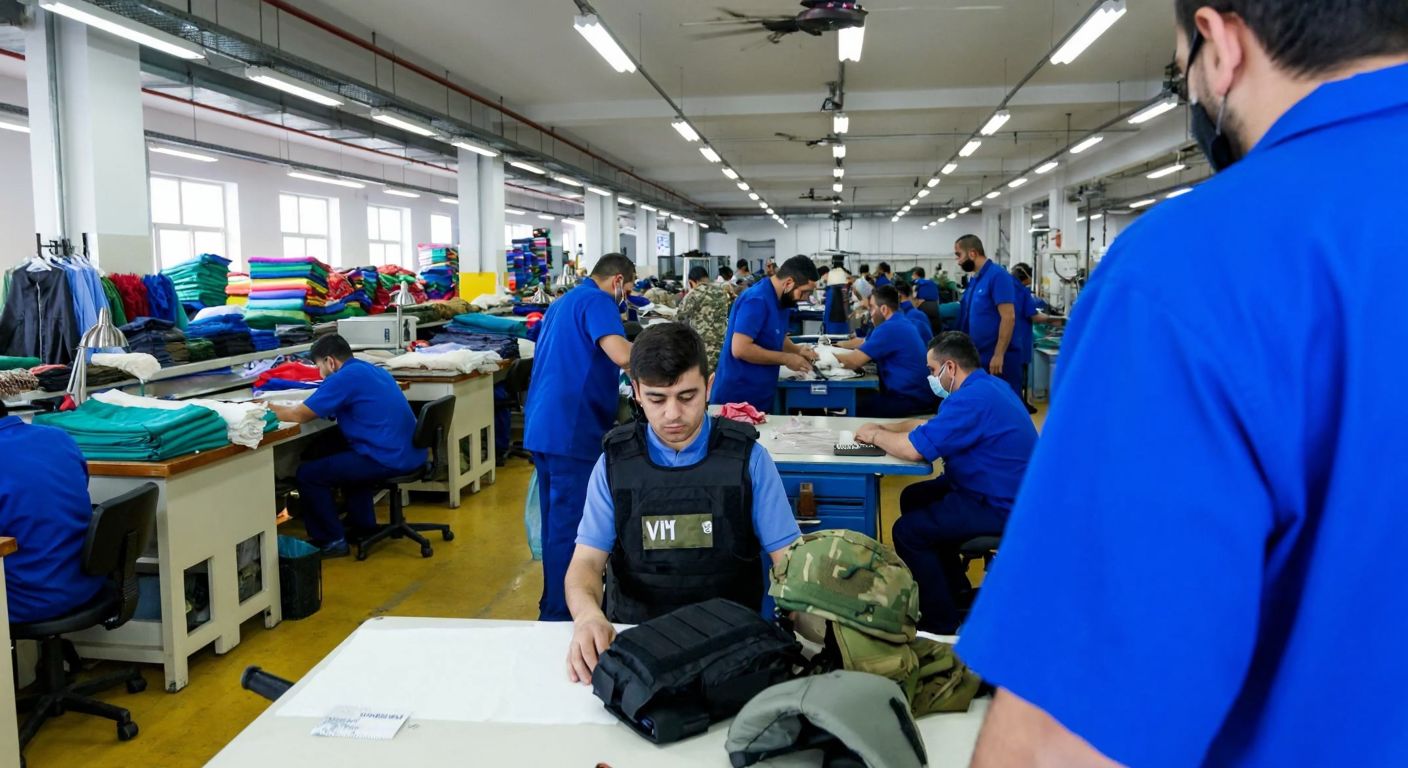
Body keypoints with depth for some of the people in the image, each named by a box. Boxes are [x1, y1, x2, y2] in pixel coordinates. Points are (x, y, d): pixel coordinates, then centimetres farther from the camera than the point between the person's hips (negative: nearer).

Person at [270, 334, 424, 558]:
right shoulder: (370, 370, 18)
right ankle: (363, 524, 36)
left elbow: (300, 415, -9)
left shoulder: (345, 377, -10)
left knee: (308, 474, 2)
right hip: (411, 454, 10)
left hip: (388, 459, -10)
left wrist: (269, 407, 9)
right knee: (336, 448, 34)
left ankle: (332, 541, 10)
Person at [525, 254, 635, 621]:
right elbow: (622, 355, -25)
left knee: (555, 521, 17)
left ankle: (552, 605, 27)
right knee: (570, 526, -3)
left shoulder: (564, 302, 23)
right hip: (571, 433, -10)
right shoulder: (596, 301, -9)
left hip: (544, 428, 10)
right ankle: (560, 614, 3)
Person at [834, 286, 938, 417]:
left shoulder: (889, 328, -19)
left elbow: (853, 362, -19)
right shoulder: (898, 323, 14)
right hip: (914, 393, 10)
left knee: (853, 410, -12)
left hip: (911, 399, -10)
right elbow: (862, 342, 24)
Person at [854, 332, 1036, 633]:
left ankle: (941, 625, 0)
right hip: (1000, 490, 11)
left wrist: (875, 436, -7)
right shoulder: (985, 385, 10)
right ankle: (954, 588, 31)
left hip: (1000, 507, -11)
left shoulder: (973, 399, -25)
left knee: (907, 530, -13)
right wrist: (885, 428, 7)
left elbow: (913, 448, -26)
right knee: (913, 498, 21)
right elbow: (930, 425, 19)